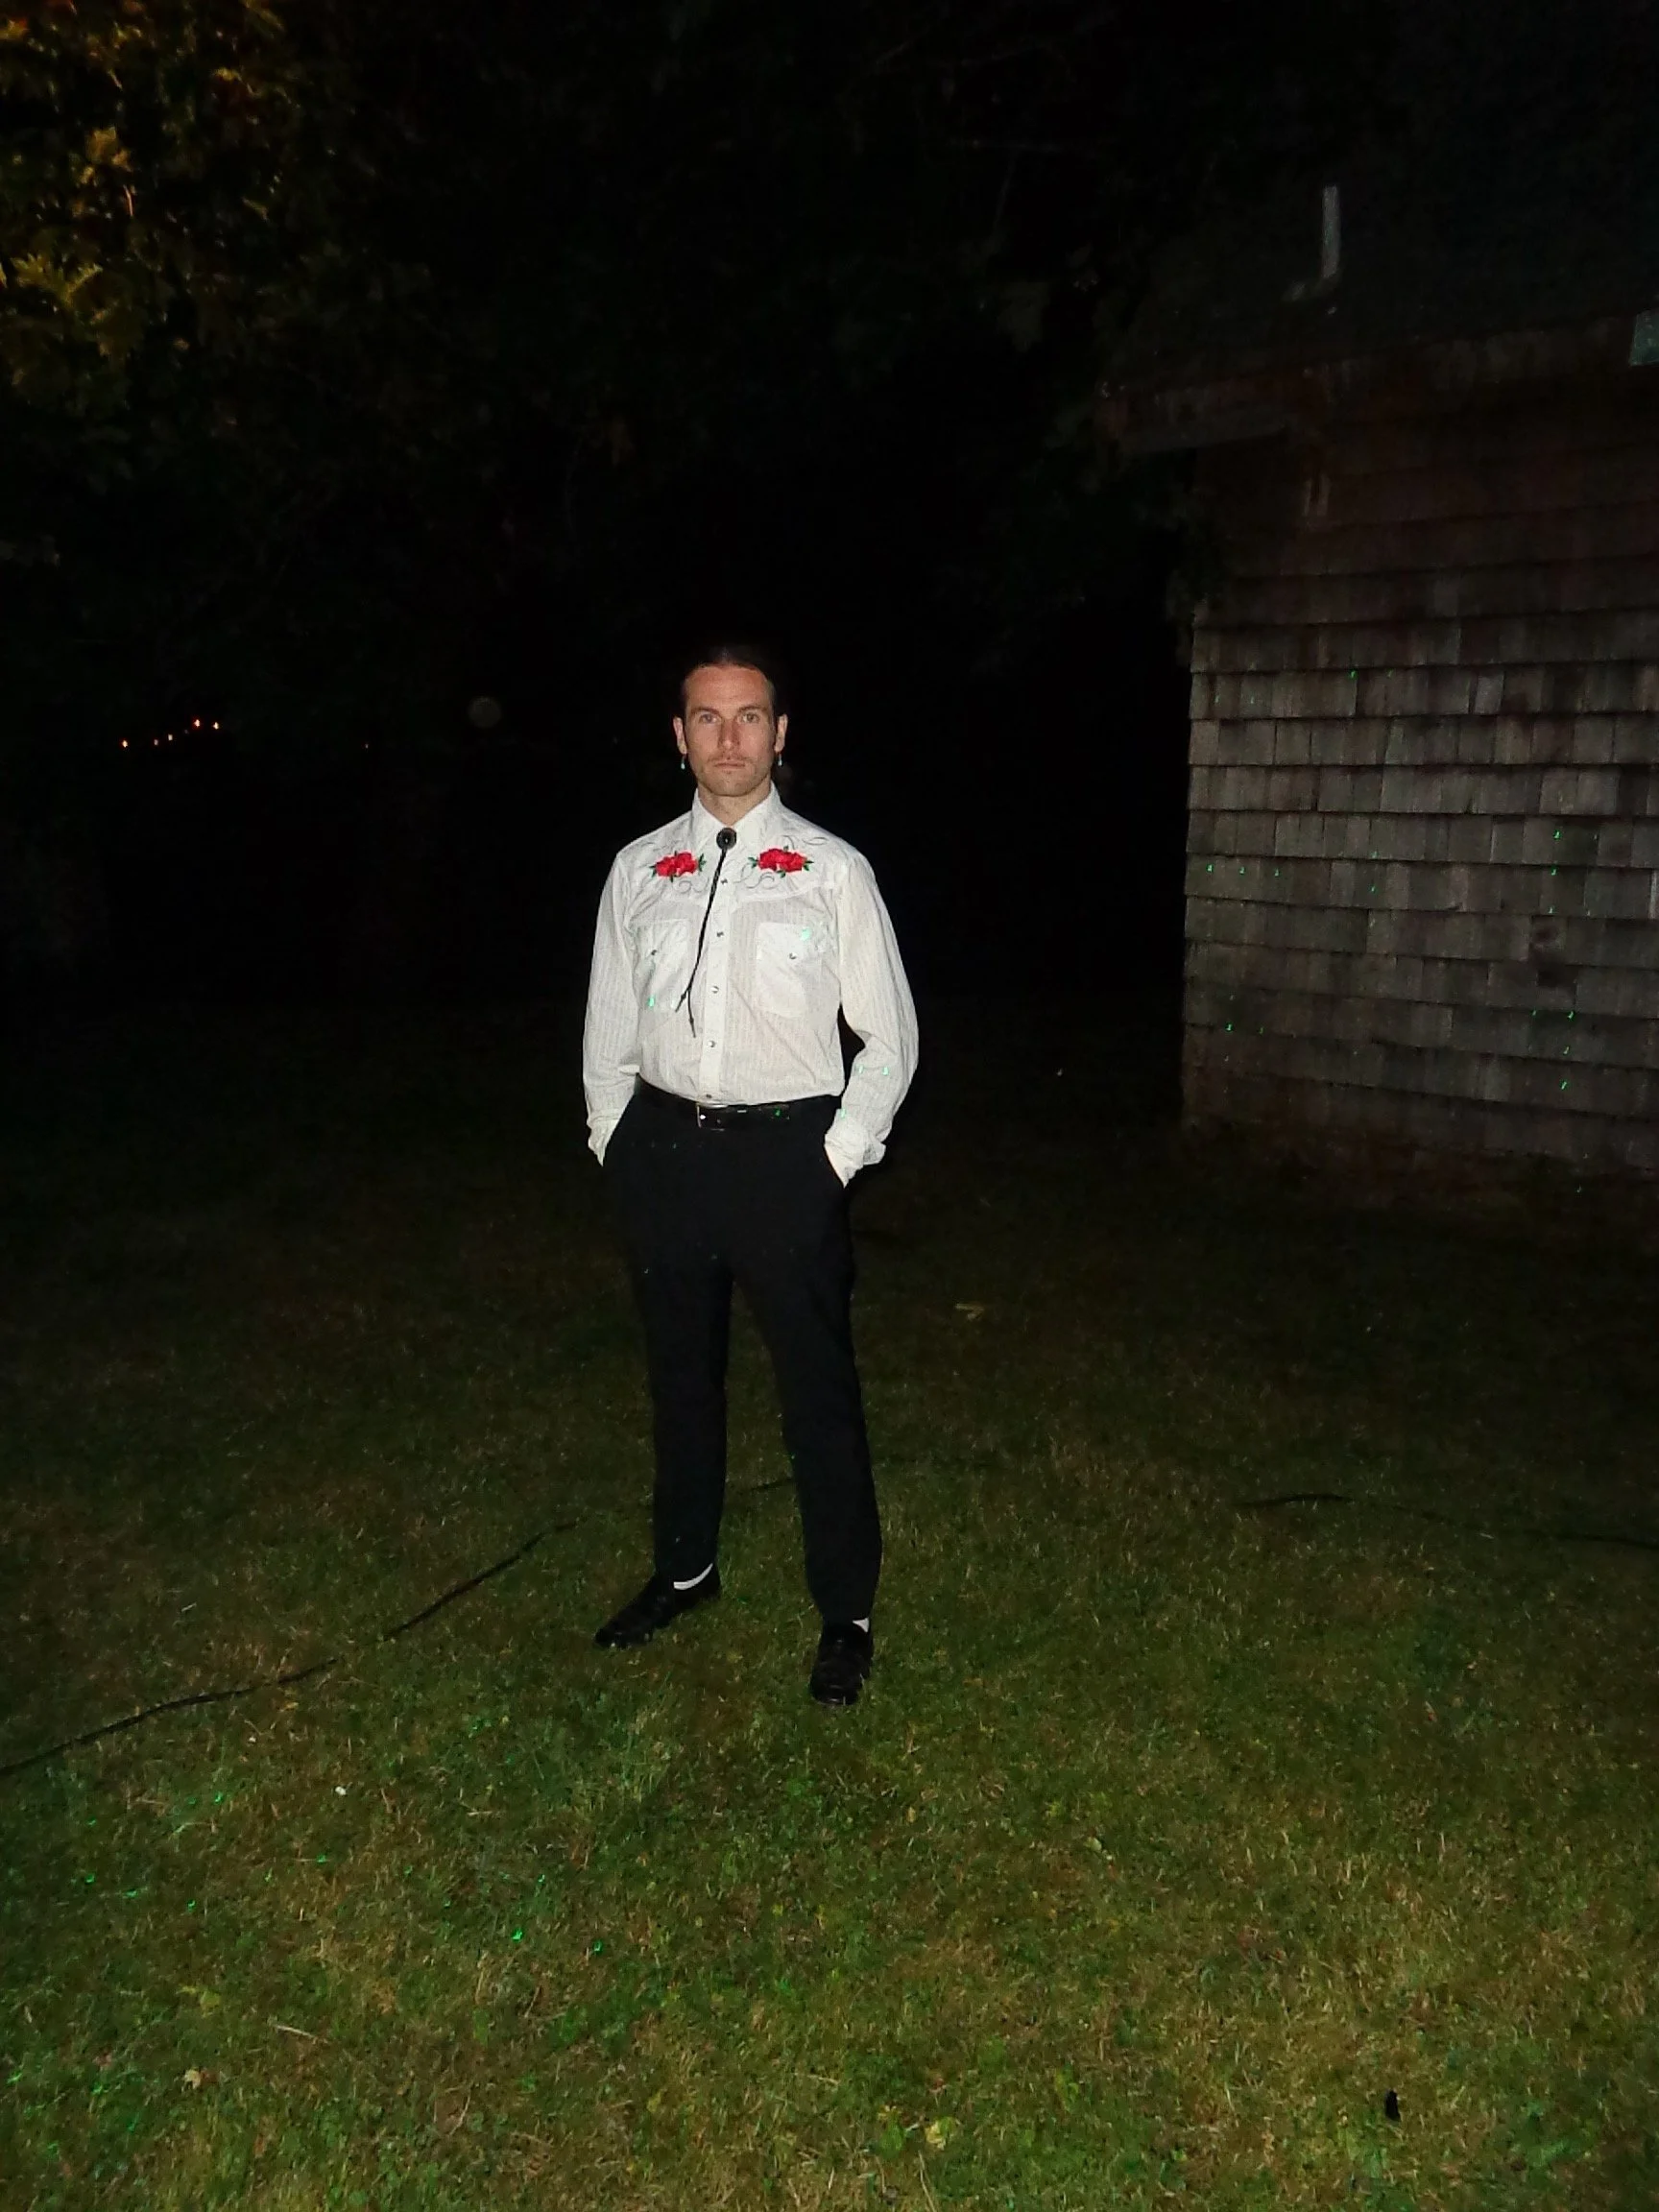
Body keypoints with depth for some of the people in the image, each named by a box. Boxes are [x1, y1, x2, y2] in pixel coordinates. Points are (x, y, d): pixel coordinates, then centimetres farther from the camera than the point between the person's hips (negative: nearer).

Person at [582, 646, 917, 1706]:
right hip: (663, 1145, 4)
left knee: (819, 1387, 3)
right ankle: (686, 1568, 40)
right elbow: (608, 1027, 14)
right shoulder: (639, 870, 7)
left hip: (787, 1152, -3)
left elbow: (890, 1035, 0)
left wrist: (840, 1157, -6)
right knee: (680, 1372, 18)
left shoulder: (833, 870, -2)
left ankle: (847, 1612, 22)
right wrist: (616, 1143, 8)